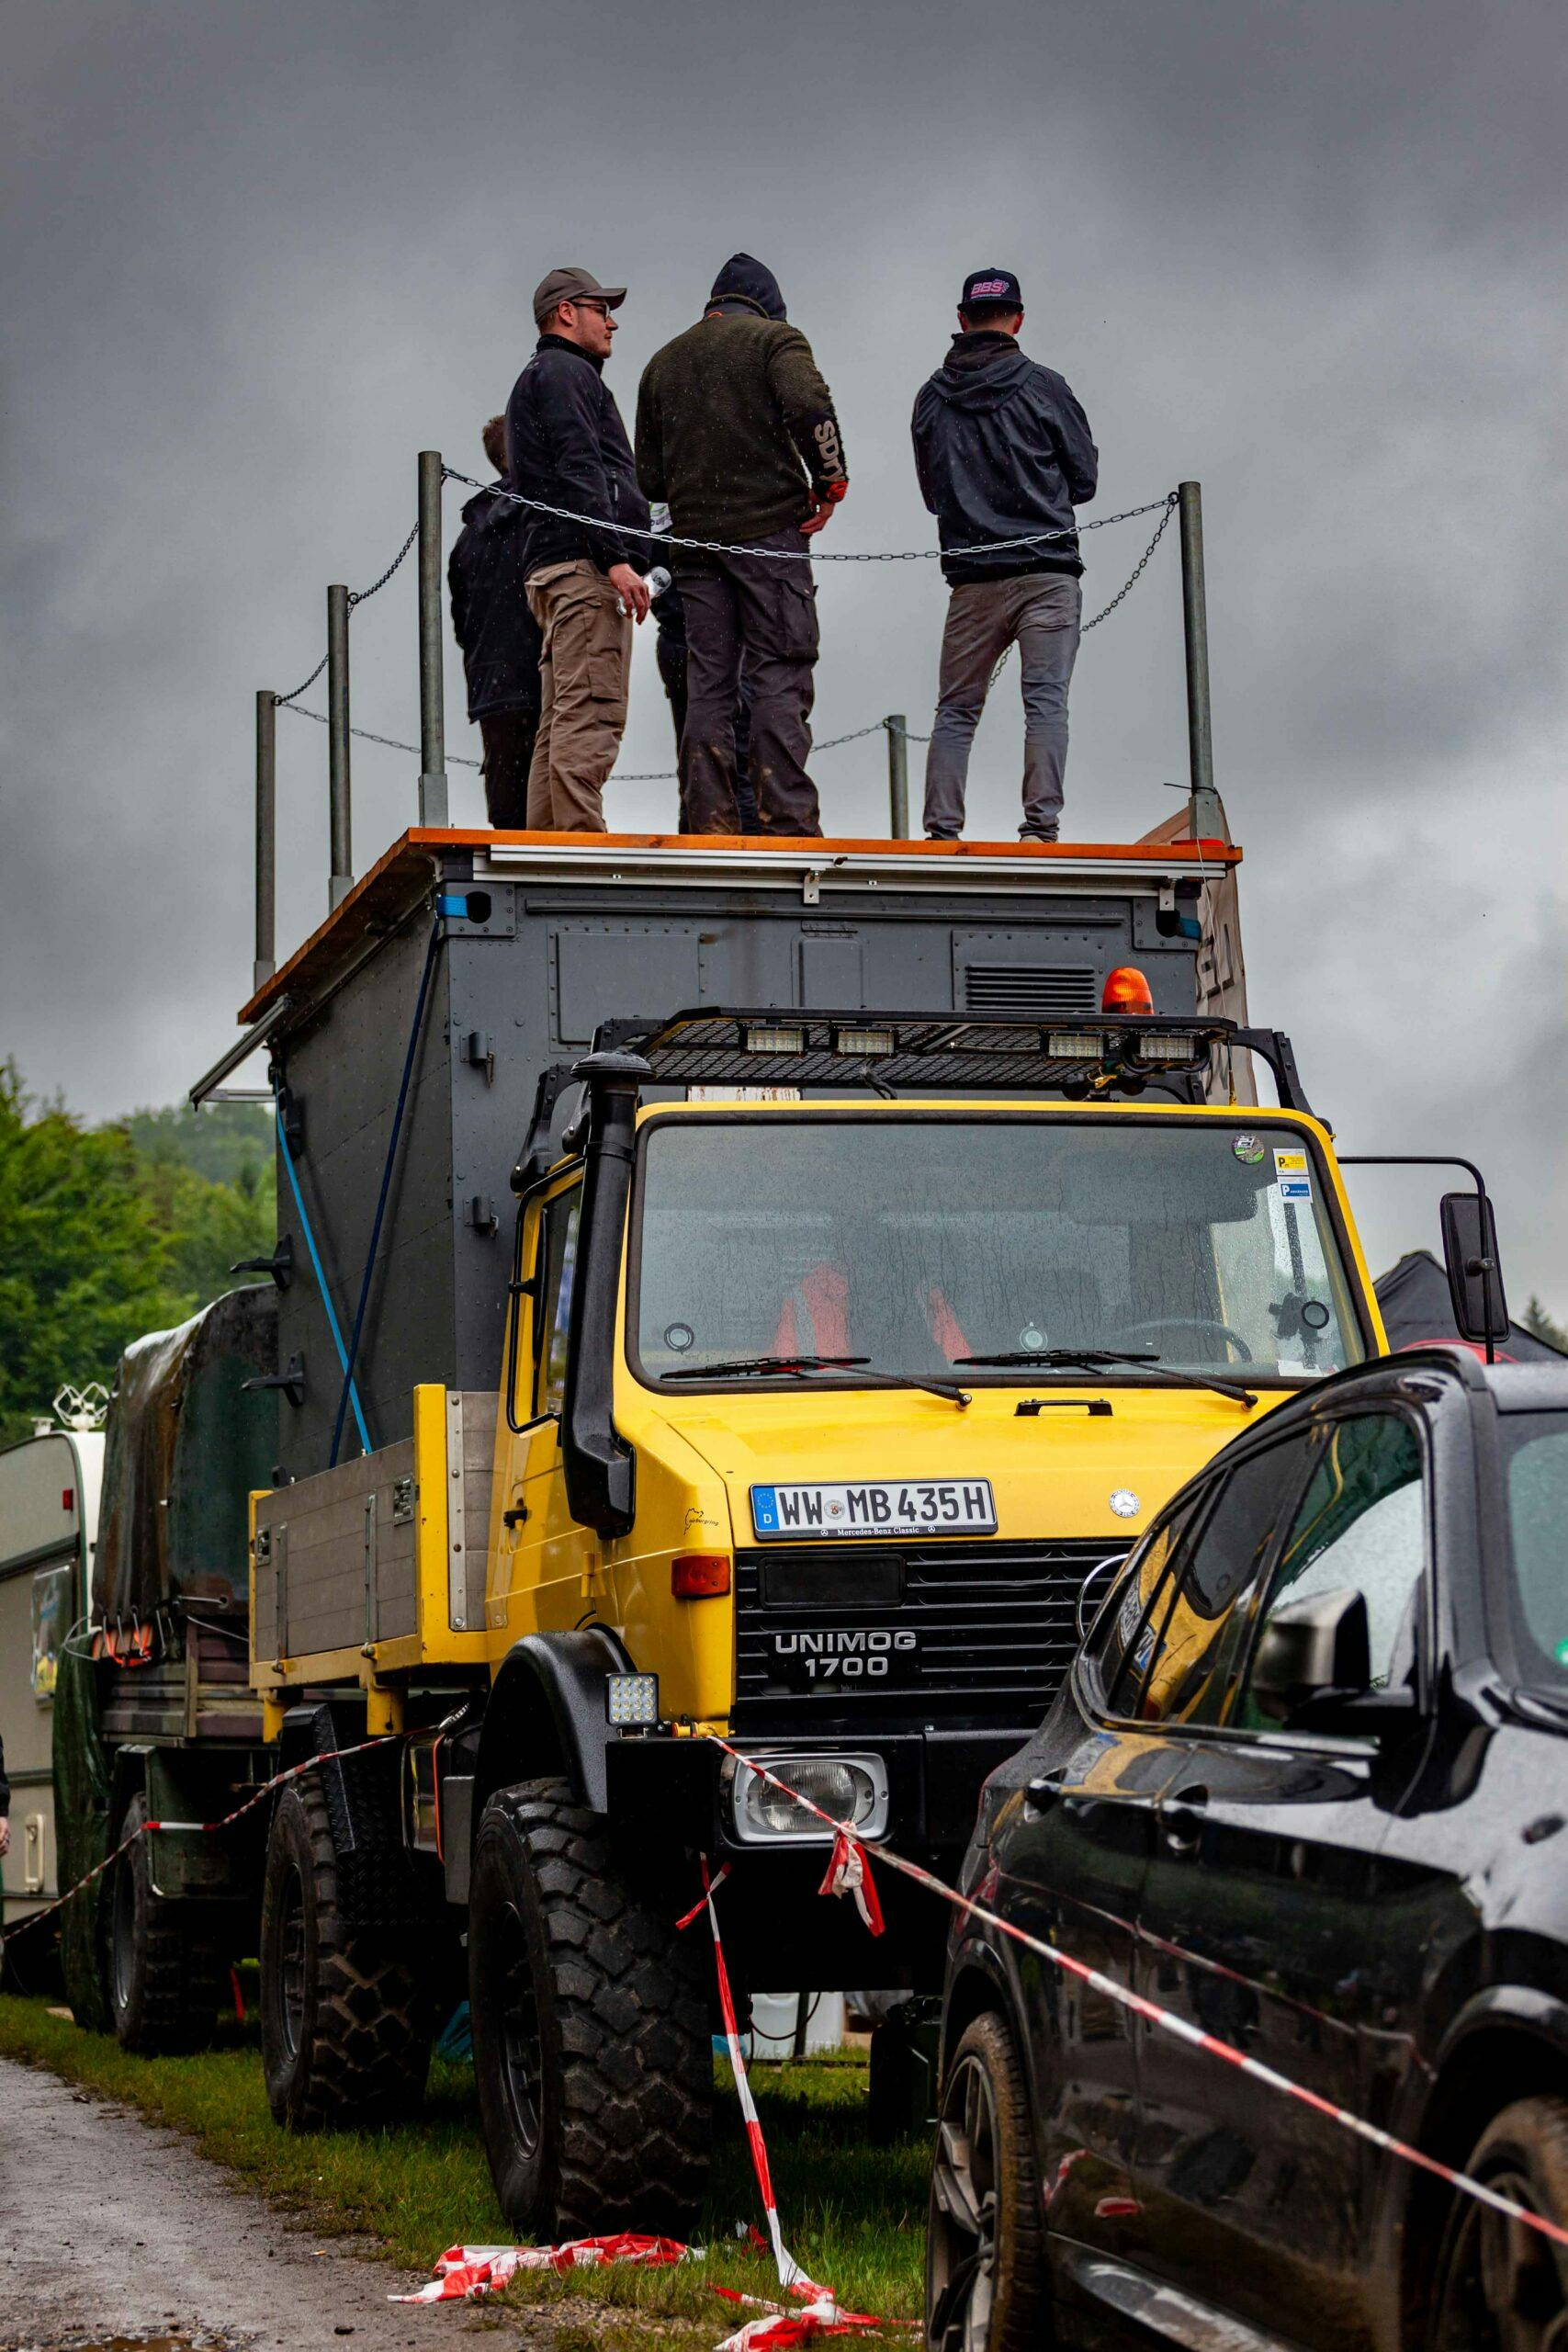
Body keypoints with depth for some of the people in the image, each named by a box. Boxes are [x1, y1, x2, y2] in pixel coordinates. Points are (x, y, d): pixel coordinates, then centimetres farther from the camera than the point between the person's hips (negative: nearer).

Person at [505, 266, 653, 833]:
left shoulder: (535, 379, 30)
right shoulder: (565, 372, -1)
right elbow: (580, 471, -14)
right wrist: (616, 557, -20)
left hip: (548, 572, 11)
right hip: (583, 562, -11)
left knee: (560, 723, 6)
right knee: (591, 714, -17)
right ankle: (583, 839, -24)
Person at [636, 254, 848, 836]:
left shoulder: (663, 362, 19)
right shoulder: (774, 337, 4)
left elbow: (649, 477, 15)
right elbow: (809, 406, -16)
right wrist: (830, 482, -5)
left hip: (694, 540, 5)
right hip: (770, 527, -4)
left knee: (707, 682, 4)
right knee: (779, 677, -6)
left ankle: (708, 819, -2)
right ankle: (786, 818, -14)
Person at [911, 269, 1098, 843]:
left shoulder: (932, 397, 7)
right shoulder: (1041, 386, -2)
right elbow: (1085, 479, 5)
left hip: (970, 577, 3)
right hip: (1047, 571, -3)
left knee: (956, 709, 9)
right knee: (1046, 701, -5)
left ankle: (941, 828, 1)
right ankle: (1040, 826, -15)